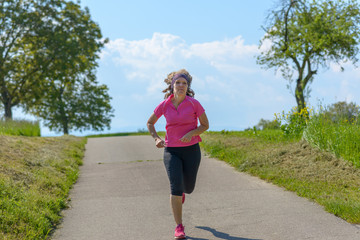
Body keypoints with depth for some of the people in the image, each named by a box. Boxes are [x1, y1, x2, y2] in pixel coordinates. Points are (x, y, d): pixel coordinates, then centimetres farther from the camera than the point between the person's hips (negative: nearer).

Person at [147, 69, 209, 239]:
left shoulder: (194, 103, -7)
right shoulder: (164, 105, -3)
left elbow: (205, 125, 0)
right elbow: (150, 122, 12)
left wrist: (191, 133, -18)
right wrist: (156, 139, -4)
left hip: (191, 150, 0)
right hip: (171, 151, 0)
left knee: (188, 188, 12)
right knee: (176, 188, -15)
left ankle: (182, 189, 52)